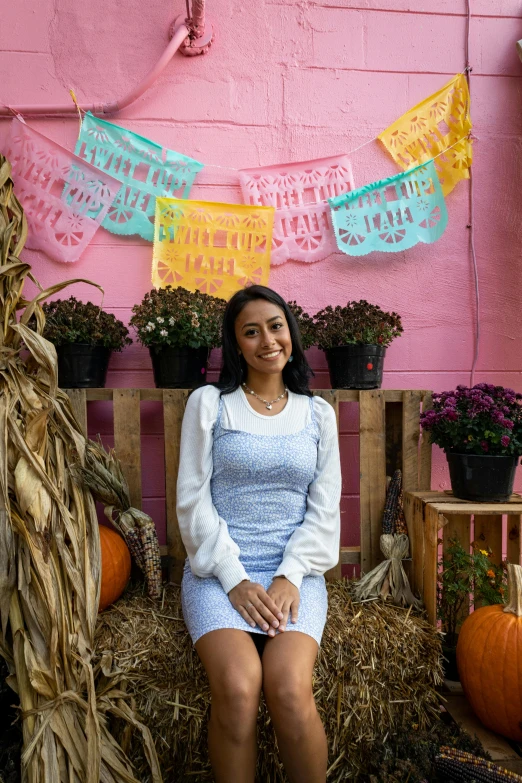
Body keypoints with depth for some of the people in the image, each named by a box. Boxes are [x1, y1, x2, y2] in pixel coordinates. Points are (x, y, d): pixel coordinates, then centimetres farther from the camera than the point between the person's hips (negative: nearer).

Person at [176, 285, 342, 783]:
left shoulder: (318, 413, 11)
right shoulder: (208, 403, 5)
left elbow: (324, 509, 7)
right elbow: (194, 500, -1)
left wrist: (290, 576, -7)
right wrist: (236, 579, -10)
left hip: (295, 571, 1)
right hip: (218, 570, -1)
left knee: (290, 689, -24)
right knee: (237, 688, -26)